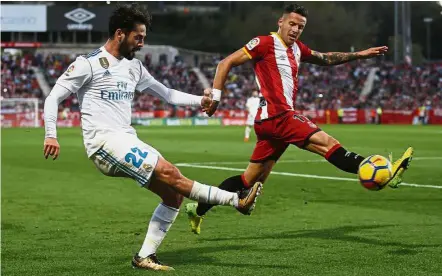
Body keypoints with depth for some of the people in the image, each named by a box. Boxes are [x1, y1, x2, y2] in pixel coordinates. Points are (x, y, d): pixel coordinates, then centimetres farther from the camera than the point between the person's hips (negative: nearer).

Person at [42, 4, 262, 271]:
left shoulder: (134, 67, 17)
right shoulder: (88, 64, -4)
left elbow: (167, 93, 24)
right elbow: (54, 97, -3)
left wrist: (200, 100, 10)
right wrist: (51, 135, -14)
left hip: (128, 143, 8)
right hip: (104, 142, -8)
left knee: (174, 193, -3)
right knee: (169, 173, -22)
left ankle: (145, 256, 1)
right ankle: (236, 199, -20)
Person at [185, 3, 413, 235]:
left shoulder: (297, 49, 19)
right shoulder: (266, 43, -6)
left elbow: (325, 59, 32)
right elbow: (226, 63, -5)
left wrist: (359, 55, 25)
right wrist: (215, 95, -12)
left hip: (272, 121, 10)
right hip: (276, 116, -10)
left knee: (251, 179, 13)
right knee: (327, 143, -16)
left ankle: (198, 209, 19)